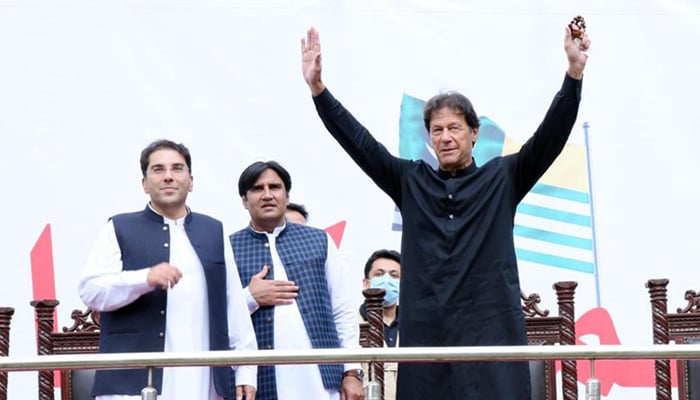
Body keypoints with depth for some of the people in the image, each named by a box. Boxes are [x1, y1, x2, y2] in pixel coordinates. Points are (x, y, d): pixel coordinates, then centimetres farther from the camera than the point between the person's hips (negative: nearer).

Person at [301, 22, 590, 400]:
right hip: (425, 333, 2)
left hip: (491, 329, -2)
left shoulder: (502, 178, 9)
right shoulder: (411, 181, 14)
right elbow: (358, 141, 10)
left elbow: (551, 135, 0)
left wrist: (574, 72, -13)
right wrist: (317, 88, 1)